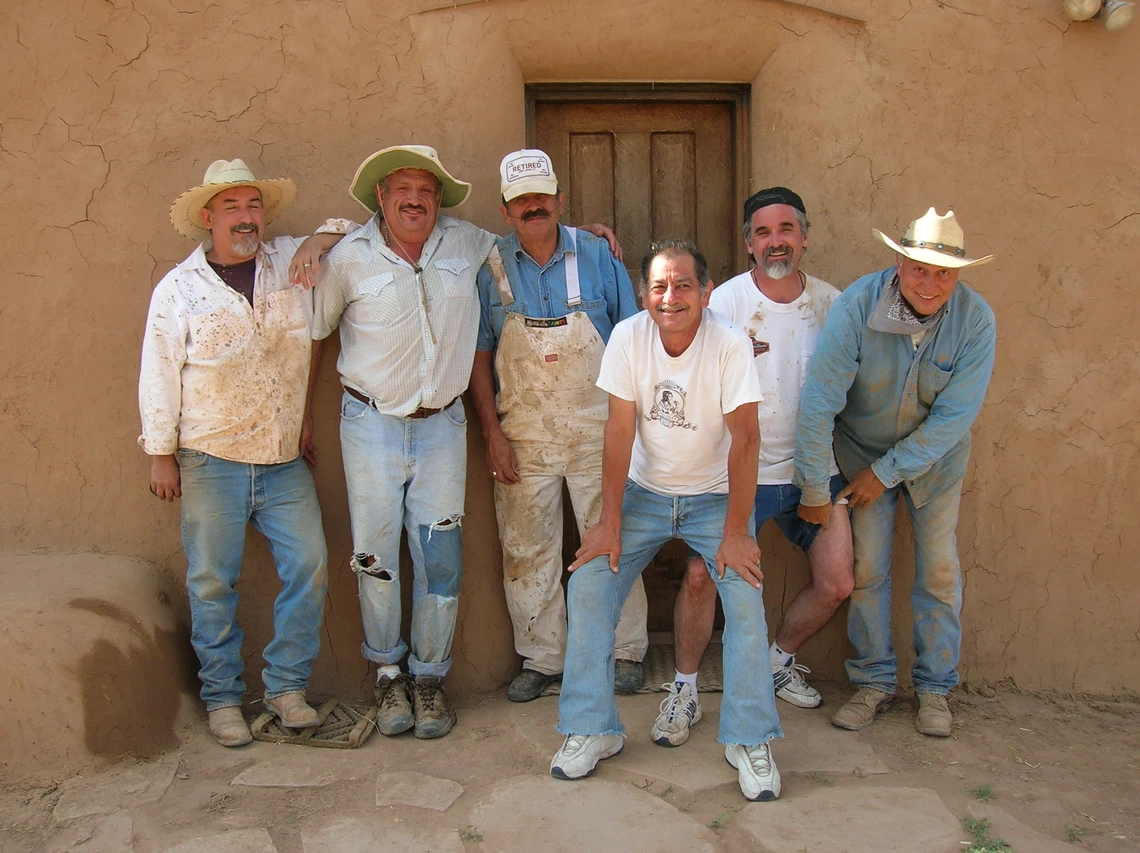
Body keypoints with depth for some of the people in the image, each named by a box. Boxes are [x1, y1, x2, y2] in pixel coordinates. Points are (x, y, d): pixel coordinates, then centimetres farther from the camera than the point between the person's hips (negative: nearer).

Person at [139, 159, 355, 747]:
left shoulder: (294, 263, 8)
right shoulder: (179, 288, 2)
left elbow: (351, 230, 22)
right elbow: (158, 375, 2)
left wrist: (324, 238, -1)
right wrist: (161, 455, -1)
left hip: (284, 461, 2)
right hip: (210, 461, -2)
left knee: (308, 566, -3)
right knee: (212, 582, 3)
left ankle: (286, 685, 14)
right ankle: (223, 698, 19)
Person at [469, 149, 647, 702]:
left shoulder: (597, 257, 1)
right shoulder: (491, 268, 2)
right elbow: (479, 356, 4)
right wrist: (492, 433, -3)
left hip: (596, 428, -1)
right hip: (522, 433, 1)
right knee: (527, 549, 7)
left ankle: (624, 652, 21)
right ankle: (540, 658, 22)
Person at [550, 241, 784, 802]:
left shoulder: (730, 345, -19)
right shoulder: (628, 337, -12)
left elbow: (745, 437, -20)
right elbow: (620, 430, -12)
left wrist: (736, 533, -23)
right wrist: (609, 523, -13)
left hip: (713, 496, -2)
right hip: (644, 492, 2)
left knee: (746, 594, -19)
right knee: (588, 584, -11)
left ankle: (749, 740, -2)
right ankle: (591, 730, 3)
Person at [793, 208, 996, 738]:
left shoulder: (976, 320, -22)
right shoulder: (857, 306, -26)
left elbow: (955, 415, -19)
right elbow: (819, 401, -24)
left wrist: (886, 472, -17)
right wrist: (813, 489, -21)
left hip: (934, 457, 1)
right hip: (862, 451, -1)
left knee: (939, 571, 5)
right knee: (867, 568, 1)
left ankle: (935, 687, 22)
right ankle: (874, 682, 18)